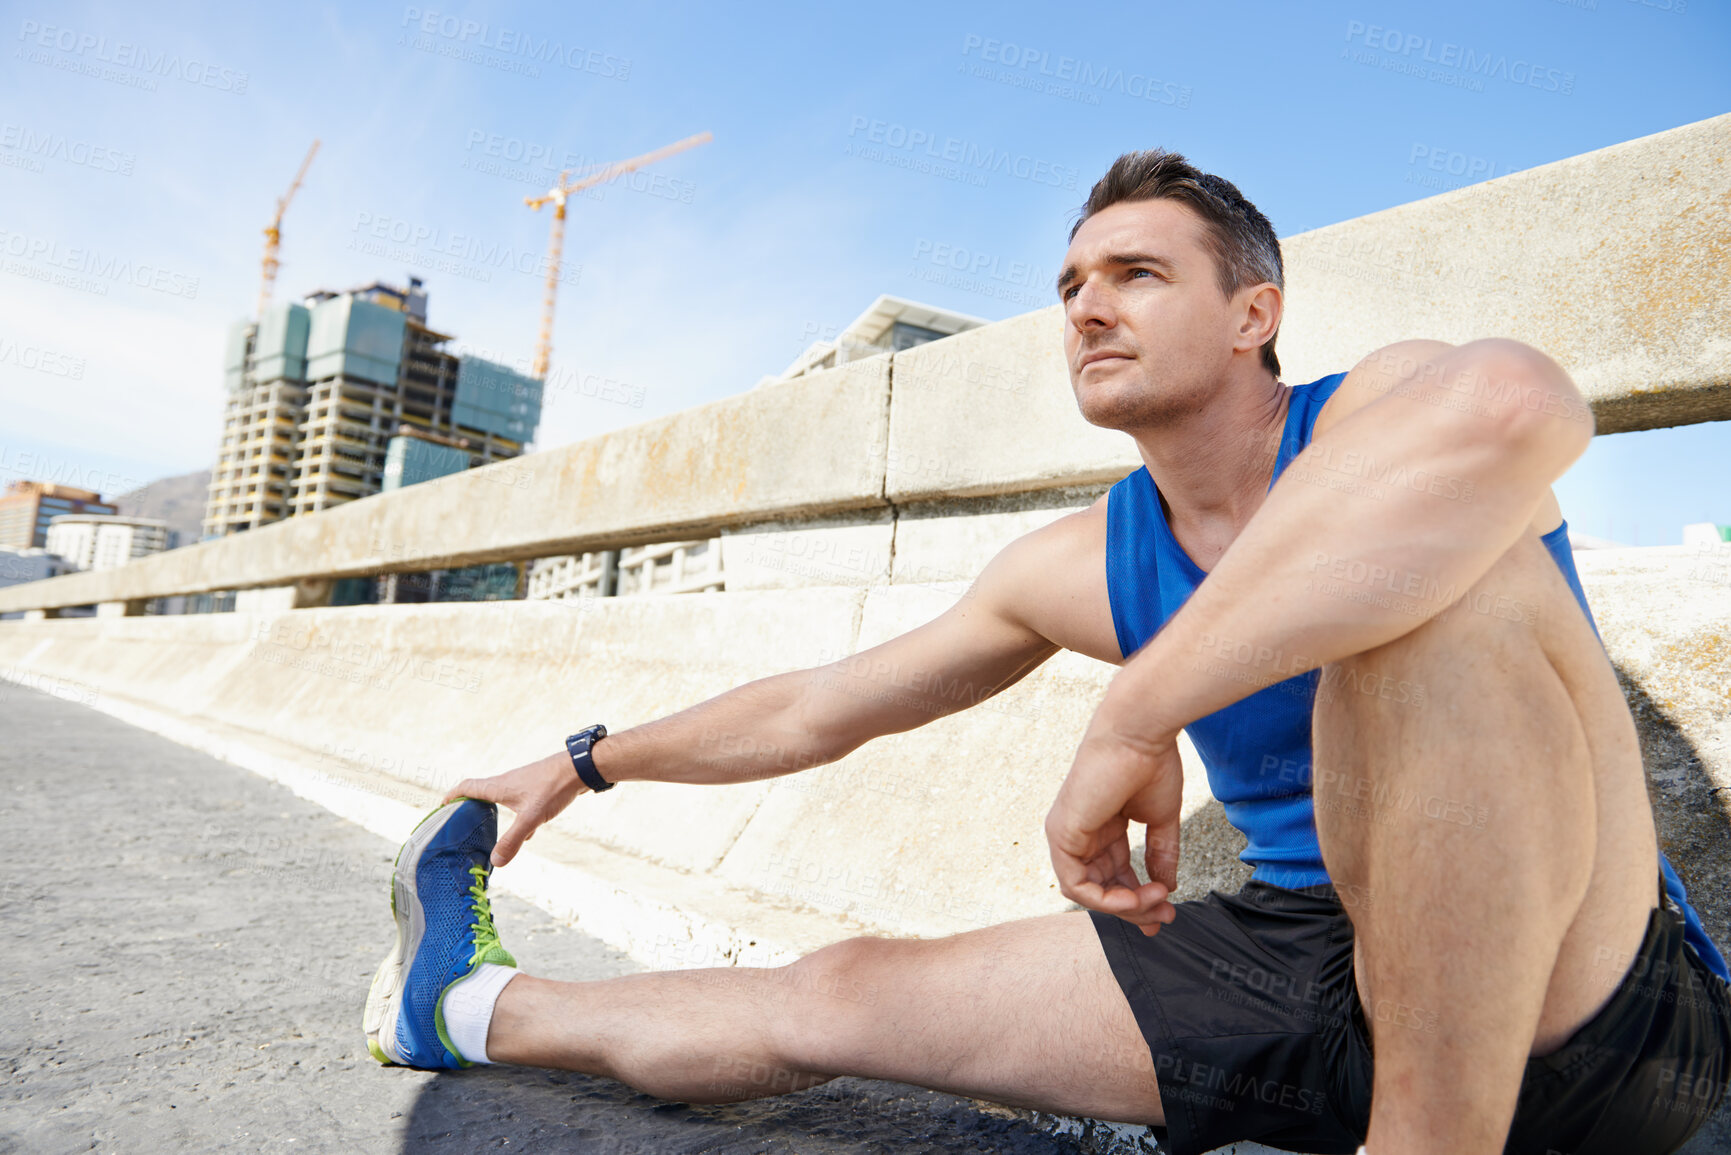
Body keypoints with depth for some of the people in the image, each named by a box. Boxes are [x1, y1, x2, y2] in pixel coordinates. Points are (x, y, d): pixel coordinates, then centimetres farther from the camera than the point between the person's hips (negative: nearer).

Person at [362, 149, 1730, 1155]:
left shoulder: (1380, 417, -13)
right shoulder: (1078, 567, 3)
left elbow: (1513, 404, -42)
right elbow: (816, 709, 11)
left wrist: (1130, 721, -39)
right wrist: (588, 762, 17)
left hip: (1595, 994, -4)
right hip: (1308, 955, 5)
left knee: (1432, 564, -32)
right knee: (839, 995, 1)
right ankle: (479, 1008, 23)